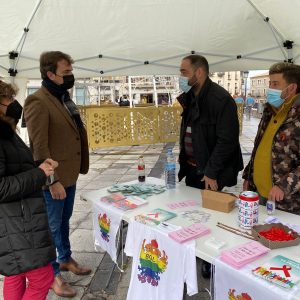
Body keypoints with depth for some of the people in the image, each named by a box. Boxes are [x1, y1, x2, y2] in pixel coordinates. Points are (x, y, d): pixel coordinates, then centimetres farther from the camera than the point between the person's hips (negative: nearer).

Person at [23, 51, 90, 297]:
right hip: (54, 179, -8)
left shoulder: (64, 98, 10)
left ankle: (66, 259, 42)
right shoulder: (37, 101, -18)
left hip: (70, 174, 8)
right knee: (52, 227, 9)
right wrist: (52, 181, -22)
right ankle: (52, 275, 27)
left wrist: (76, 169, 14)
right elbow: (39, 147, -21)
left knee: (64, 221, 23)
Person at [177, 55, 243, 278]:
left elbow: (227, 140, -21)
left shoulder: (220, 99, -19)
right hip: (192, 167, 8)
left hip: (210, 173, -8)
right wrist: (183, 163, 11)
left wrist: (211, 172, -19)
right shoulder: (190, 98, 8)